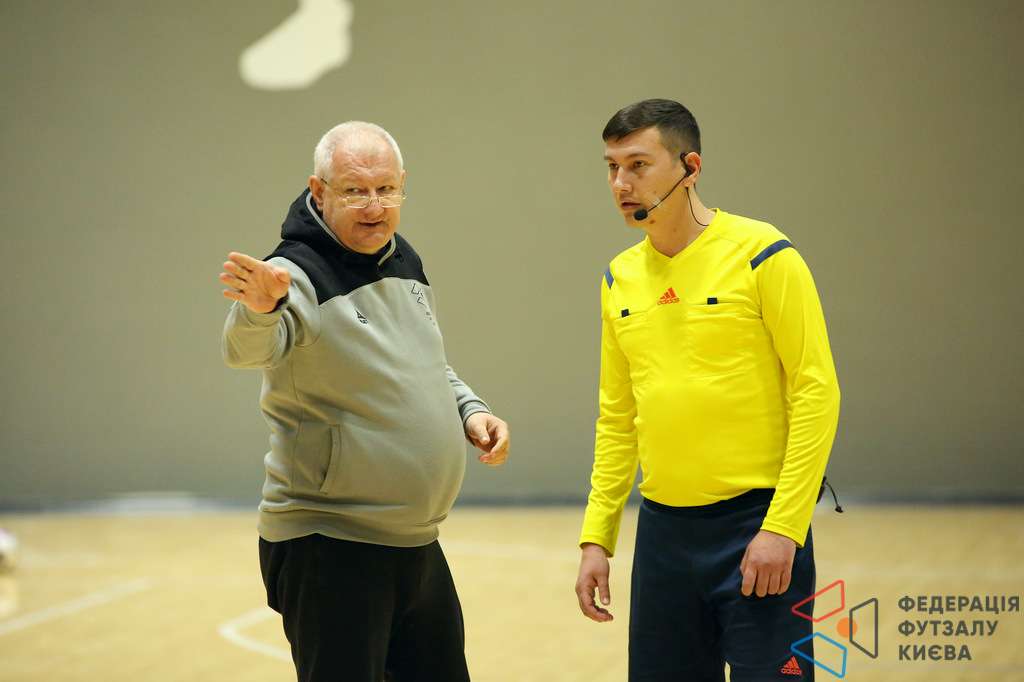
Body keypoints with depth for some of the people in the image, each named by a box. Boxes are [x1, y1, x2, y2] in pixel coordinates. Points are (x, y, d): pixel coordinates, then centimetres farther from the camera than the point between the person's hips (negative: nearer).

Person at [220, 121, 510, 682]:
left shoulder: (404, 262, 9)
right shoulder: (299, 275, -16)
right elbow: (248, 349, -37)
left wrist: (468, 410, 8)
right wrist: (260, 309, -59)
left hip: (417, 545, 8)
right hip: (328, 550, -8)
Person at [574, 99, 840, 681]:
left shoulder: (761, 255, -7)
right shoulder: (621, 278, 10)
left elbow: (817, 392, -11)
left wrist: (781, 527, -17)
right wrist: (597, 536, 10)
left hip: (757, 522, -5)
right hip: (664, 529, 6)